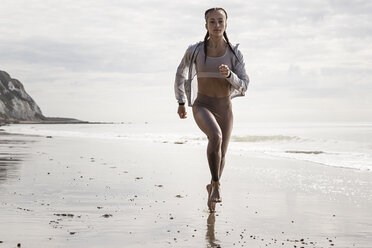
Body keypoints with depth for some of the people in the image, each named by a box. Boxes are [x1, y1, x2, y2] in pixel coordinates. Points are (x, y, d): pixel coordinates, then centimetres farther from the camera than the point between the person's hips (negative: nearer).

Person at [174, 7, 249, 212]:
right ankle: (216, 185, -19)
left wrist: (229, 74, -23)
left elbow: (243, 85, -2)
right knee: (216, 136, -34)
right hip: (202, 106, -3)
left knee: (221, 154, 14)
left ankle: (212, 187, 44)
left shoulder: (235, 53, -2)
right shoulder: (195, 50, -4)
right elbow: (181, 74, 13)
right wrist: (181, 102, 15)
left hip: (224, 108, 3)